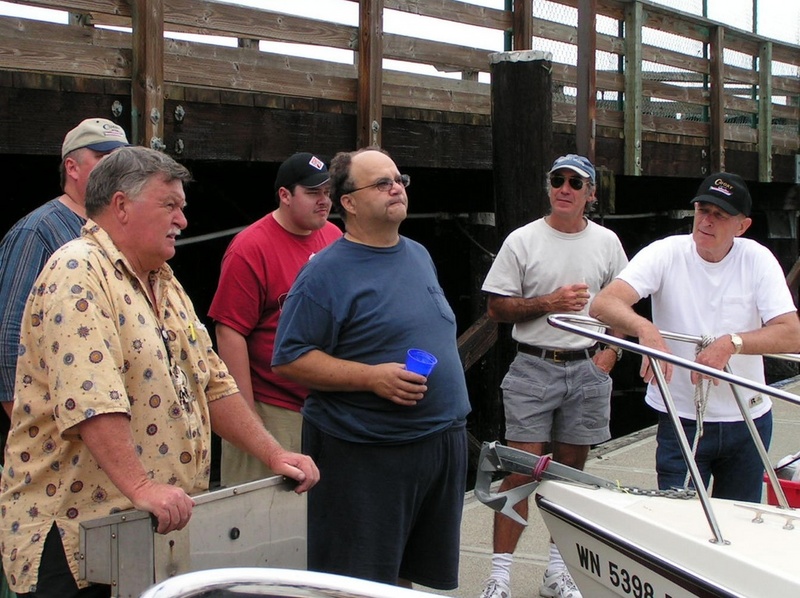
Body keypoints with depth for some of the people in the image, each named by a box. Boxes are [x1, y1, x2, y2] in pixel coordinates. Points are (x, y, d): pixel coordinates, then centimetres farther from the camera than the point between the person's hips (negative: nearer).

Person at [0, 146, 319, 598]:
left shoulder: (163, 282, 17)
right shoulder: (78, 274, -13)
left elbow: (212, 383, 19)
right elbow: (89, 398, -26)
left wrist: (274, 455, 11)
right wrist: (140, 487, -33)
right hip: (78, 526, -8)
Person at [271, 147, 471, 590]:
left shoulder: (418, 255, 12)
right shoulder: (327, 271, -12)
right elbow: (289, 359, -16)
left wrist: (452, 417, 17)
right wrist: (372, 377, -24)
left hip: (444, 439, 7)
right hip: (364, 454, -7)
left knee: (408, 573, 17)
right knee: (362, 585, 1)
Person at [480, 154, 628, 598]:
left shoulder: (606, 242, 8)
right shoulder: (522, 240, -1)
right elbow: (496, 308, -2)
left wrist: (611, 351, 4)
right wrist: (549, 303, -14)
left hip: (587, 369, 3)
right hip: (533, 368, -3)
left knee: (570, 471, 9)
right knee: (521, 472, -6)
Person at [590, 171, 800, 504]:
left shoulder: (758, 260, -5)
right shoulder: (665, 254, -9)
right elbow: (603, 304, -23)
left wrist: (731, 343, -31)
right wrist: (646, 329, -43)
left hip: (747, 421, 2)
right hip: (681, 421, -2)